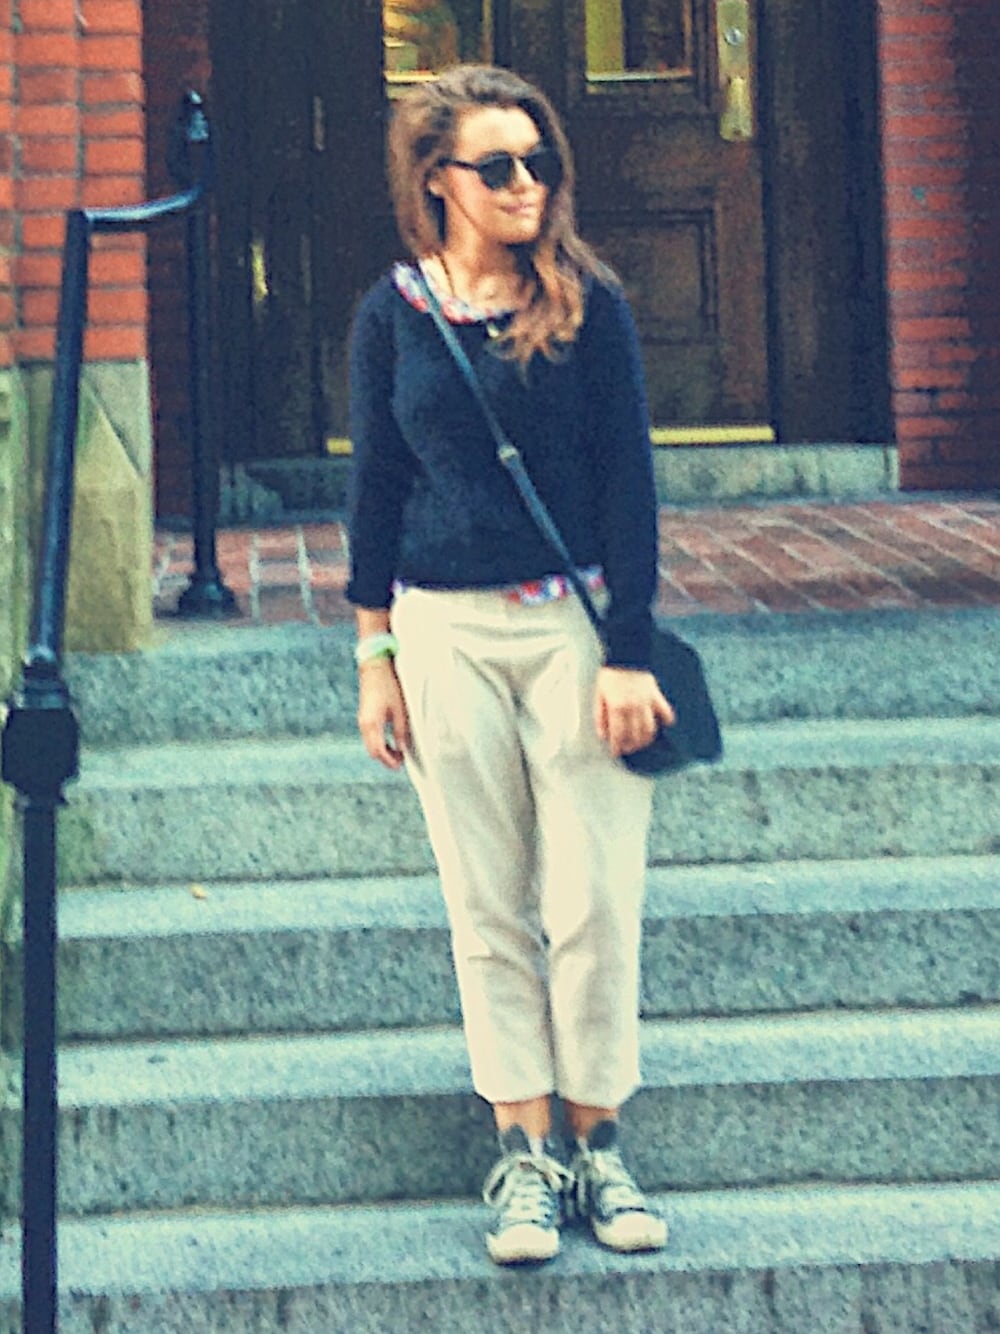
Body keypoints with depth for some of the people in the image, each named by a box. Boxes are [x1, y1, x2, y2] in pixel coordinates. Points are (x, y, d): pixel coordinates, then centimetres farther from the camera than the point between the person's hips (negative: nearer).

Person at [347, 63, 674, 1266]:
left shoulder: (589, 306, -1)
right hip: (446, 632, 1)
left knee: (594, 901, -1)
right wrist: (375, 655, 5)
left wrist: (627, 653, -7)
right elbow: (375, 488, 8)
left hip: (575, 625, -1)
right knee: (488, 908, 5)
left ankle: (595, 1144, 13)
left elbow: (628, 482, -2)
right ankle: (523, 1148, 14)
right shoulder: (391, 314, 3)